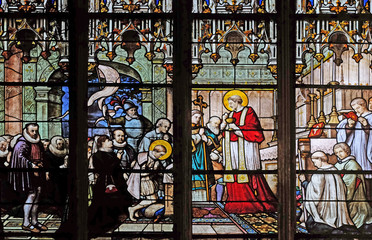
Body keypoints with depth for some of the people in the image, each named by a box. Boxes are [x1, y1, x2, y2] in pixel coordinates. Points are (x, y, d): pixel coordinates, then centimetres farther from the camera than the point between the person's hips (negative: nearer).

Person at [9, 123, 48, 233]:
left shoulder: (38, 143, 15)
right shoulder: (23, 143, -10)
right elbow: (20, 156, -22)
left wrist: (40, 164, 11)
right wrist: (31, 165, -24)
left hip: (37, 171, 8)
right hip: (27, 172, -8)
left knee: (38, 193, 5)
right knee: (32, 194, -11)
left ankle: (34, 221, 13)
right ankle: (26, 223, -6)